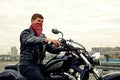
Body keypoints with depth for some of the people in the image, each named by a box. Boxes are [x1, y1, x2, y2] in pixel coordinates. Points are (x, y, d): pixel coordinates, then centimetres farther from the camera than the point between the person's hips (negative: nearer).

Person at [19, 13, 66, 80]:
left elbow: (51, 48, 14)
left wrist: (64, 48, -3)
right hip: (28, 65, -7)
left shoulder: (42, 36, 21)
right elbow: (31, 40, -23)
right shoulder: (25, 33, 1)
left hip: (39, 65, 7)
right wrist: (47, 40, -40)